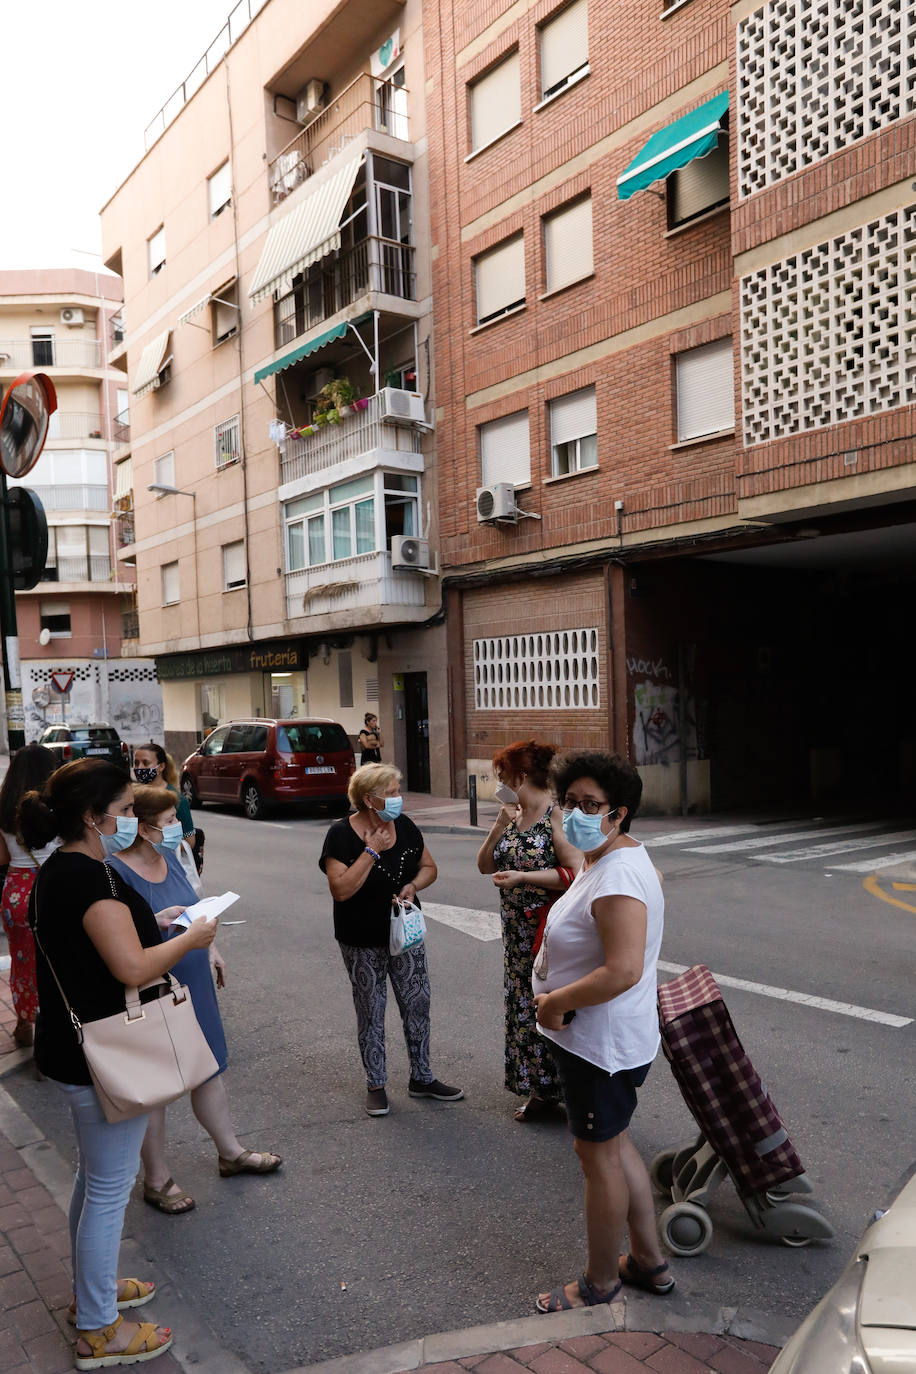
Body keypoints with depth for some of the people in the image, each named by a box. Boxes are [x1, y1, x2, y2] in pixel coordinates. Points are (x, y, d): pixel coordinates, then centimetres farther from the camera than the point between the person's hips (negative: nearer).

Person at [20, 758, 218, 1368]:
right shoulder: (90, 876, -26)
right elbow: (133, 968, -30)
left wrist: (155, 926, 9)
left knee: (94, 1177, 25)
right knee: (110, 1187, 6)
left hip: (75, 1051, 10)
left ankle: (93, 1288, 43)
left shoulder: (56, 871, 6)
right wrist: (189, 939, -15)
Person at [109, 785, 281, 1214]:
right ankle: (156, 1180, 30)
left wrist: (210, 948, 18)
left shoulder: (168, 857, 3)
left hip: (194, 986, 8)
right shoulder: (116, 872, -23)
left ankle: (230, 1152, 39)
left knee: (210, 1068, 20)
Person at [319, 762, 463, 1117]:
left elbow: (429, 867, 8)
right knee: (371, 1014, 10)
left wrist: (413, 885, -12)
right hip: (363, 944, -4)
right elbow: (341, 889, -25)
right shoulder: (342, 834, -16)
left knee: (417, 1006, 10)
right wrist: (372, 851, -26)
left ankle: (421, 1078, 29)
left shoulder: (404, 826, -2)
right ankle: (375, 1085, 27)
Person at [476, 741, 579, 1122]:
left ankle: (563, 1093, 17)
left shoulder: (555, 817, -16)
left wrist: (523, 876, -21)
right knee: (523, 1008, 16)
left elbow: (576, 872, -22)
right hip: (517, 933, 8)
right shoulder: (513, 816, 7)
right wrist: (499, 828, -9)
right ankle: (540, 1093, 31)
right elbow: (485, 865, 6)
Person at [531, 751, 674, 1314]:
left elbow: (623, 972, -34)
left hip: (603, 1045, -10)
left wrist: (556, 1003, -22)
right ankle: (650, 1261, 40)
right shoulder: (600, 859, 6)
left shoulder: (618, 877, -27)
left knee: (599, 1156, 8)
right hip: (601, 1038, 10)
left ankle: (601, 1282, 29)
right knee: (616, 1145, 23)